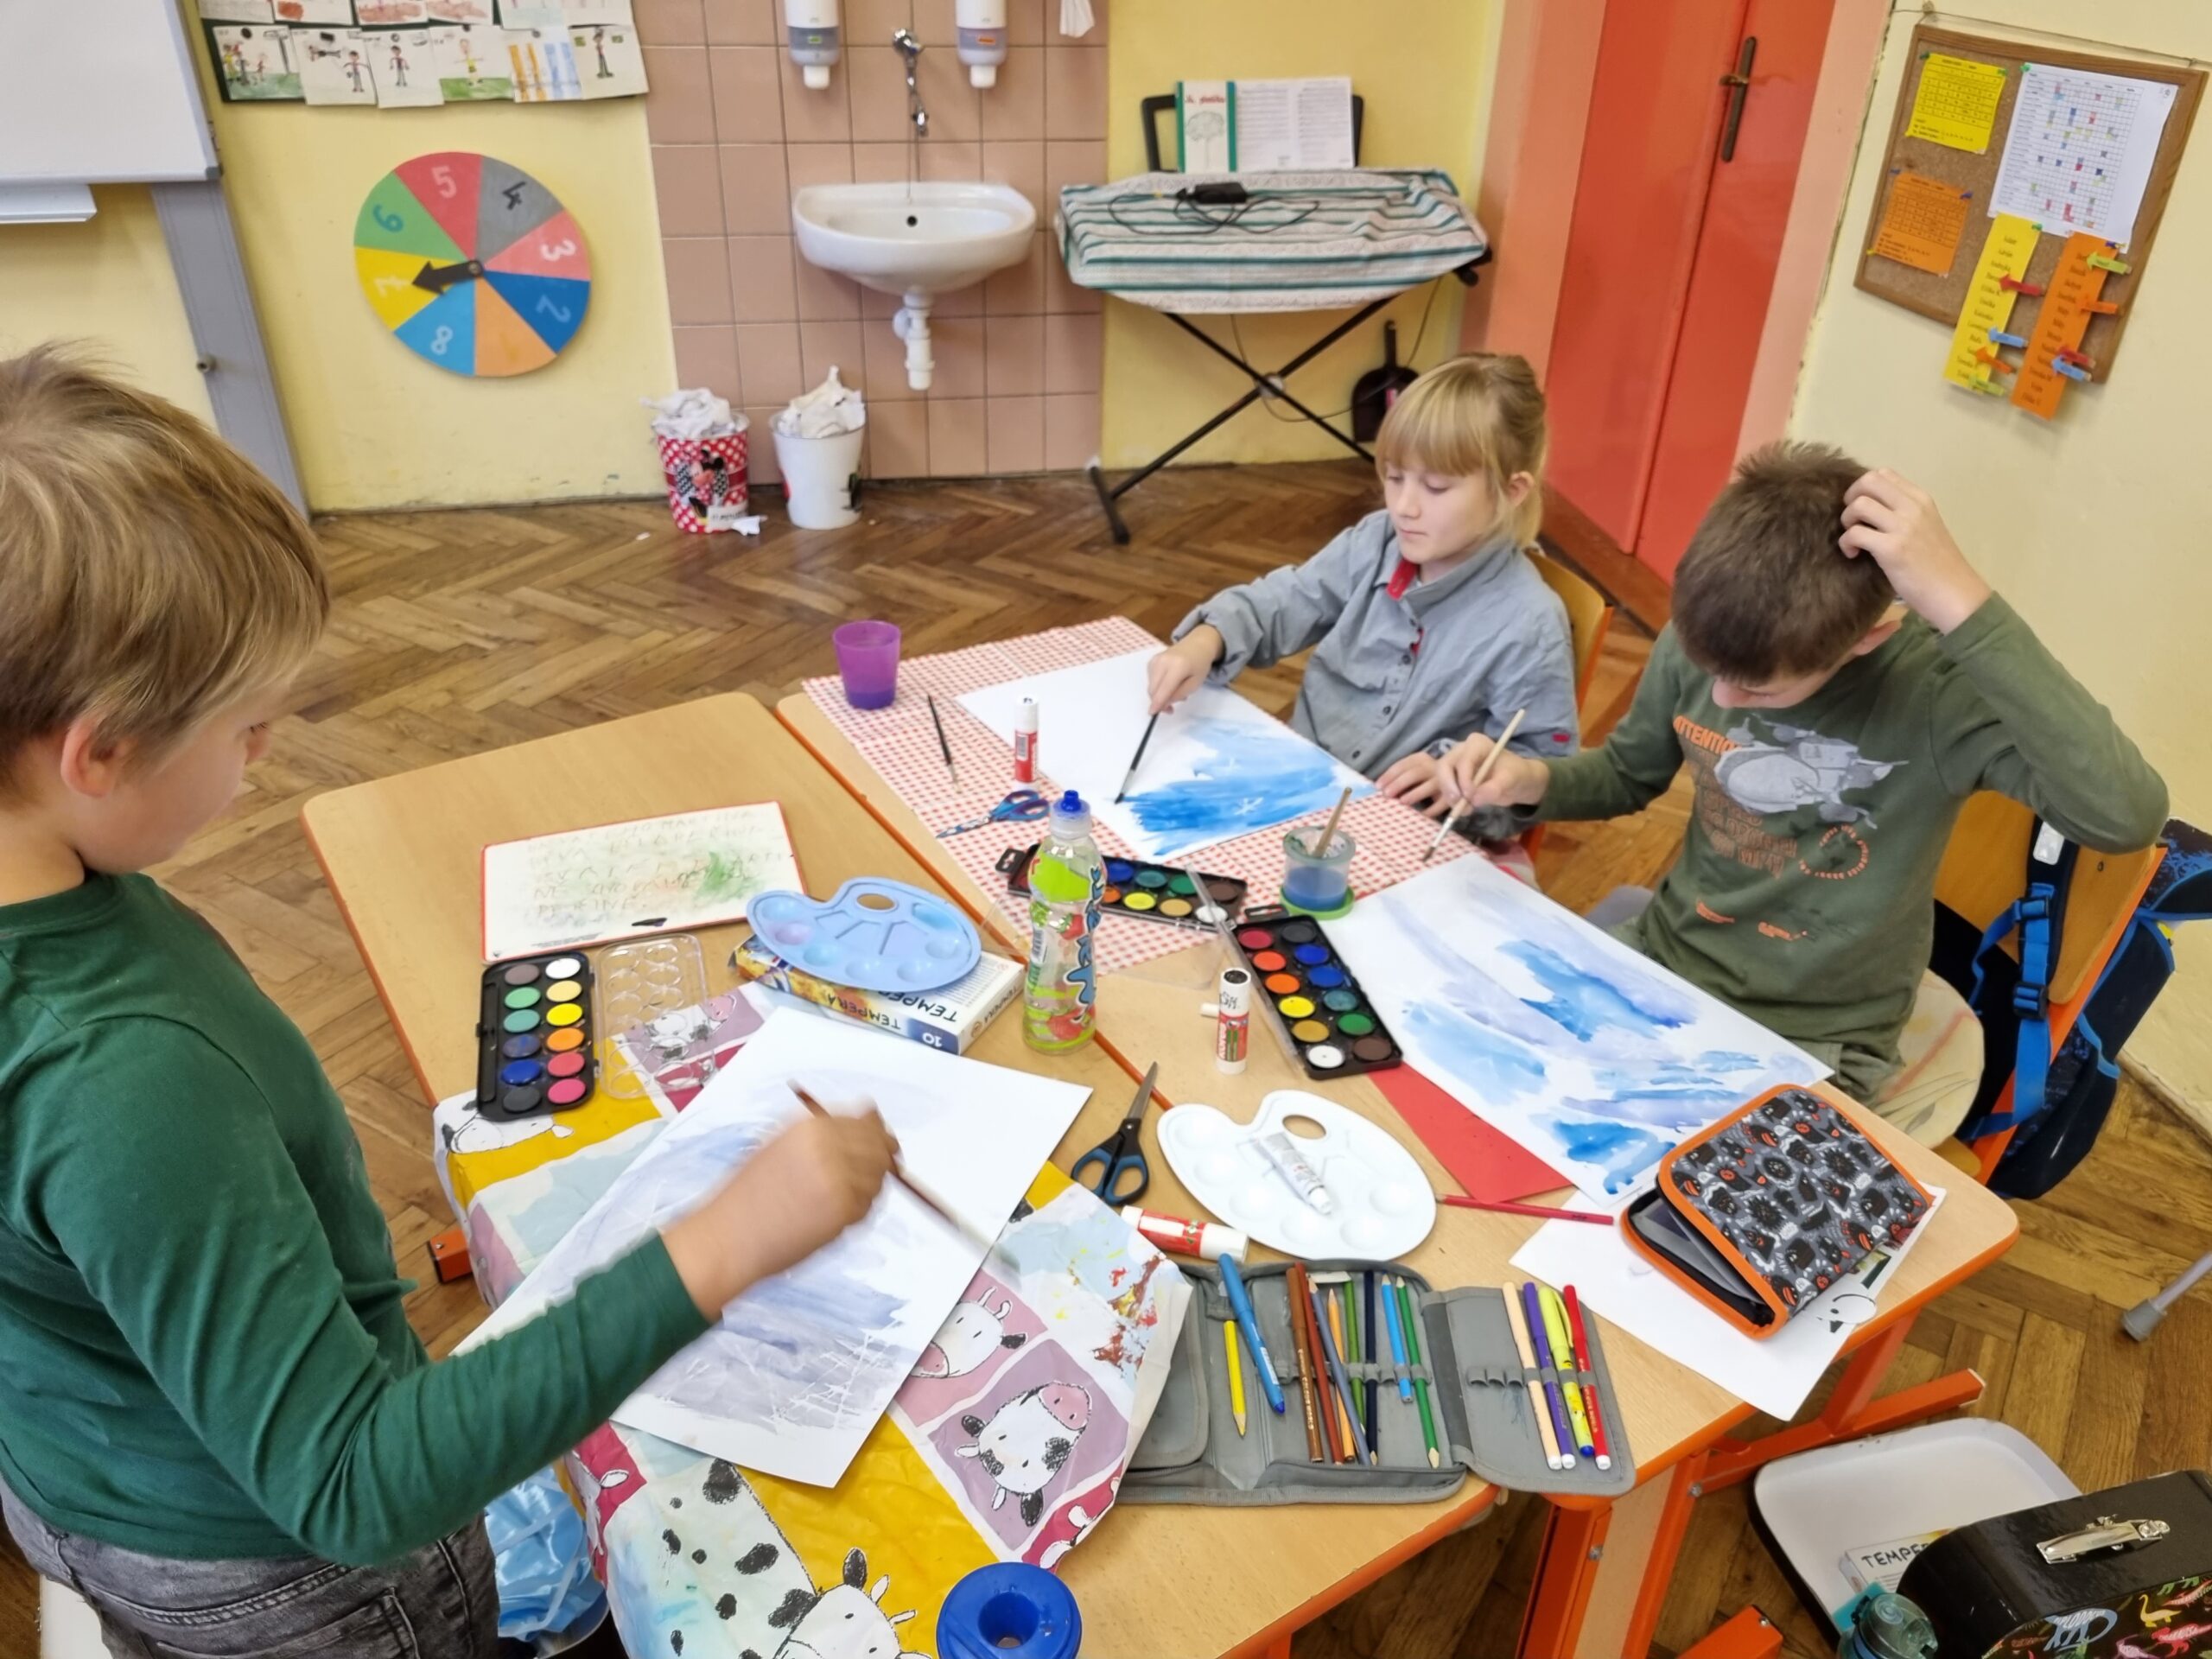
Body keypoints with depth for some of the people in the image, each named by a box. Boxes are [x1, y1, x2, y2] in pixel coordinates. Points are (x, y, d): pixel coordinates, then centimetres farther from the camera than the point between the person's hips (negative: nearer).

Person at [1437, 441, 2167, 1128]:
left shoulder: (1936, 685, -25)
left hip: (1803, 1045, -4)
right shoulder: (1699, 639, -11)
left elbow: (2128, 816, -41)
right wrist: (1534, 781, -14)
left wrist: (1964, 606, -42)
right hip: (1657, 963, 5)